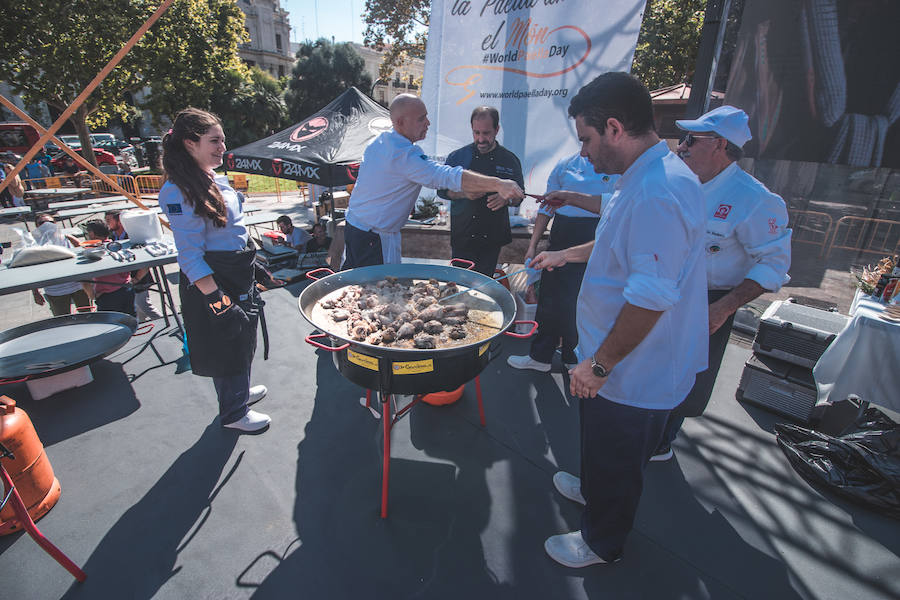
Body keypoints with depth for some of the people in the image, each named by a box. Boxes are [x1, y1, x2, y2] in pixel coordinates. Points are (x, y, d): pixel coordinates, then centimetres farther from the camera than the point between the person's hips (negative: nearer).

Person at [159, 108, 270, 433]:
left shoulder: (216, 178, 7)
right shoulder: (179, 191, -19)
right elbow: (190, 257, -22)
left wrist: (251, 266, 21)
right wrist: (217, 300, -25)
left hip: (239, 270, 9)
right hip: (213, 280, -9)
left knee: (242, 339, 22)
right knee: (226, 343, 6)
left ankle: (238, 391, 45)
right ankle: (234, 412, 26)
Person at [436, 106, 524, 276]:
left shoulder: (510, 160, 2)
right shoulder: (457, 157, 1)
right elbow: (442, 190, 4)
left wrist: (506, 199, -17)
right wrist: (464, 193, -16)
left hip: (493, 237, 1)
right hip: (462, 235, 0)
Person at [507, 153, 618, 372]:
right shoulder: (565, 164, 11)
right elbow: (546, 207, 13)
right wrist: (532, 245, 9)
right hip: (560, 239, 4)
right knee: (549, 300, 9)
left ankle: (574, 358, 28)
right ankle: (540, 356, 26)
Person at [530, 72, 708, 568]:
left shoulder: (657, 195, -30)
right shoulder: (646, 178, 6)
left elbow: (650, 299, -32)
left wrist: (600, 364, -23)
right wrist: (566, 255, 27)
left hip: (631, 375, -9)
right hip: (629, 366, 10)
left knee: (616, 460, 14)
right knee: (607, 451, 30)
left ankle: (602, 542, 39)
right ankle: (595, 489, 56)